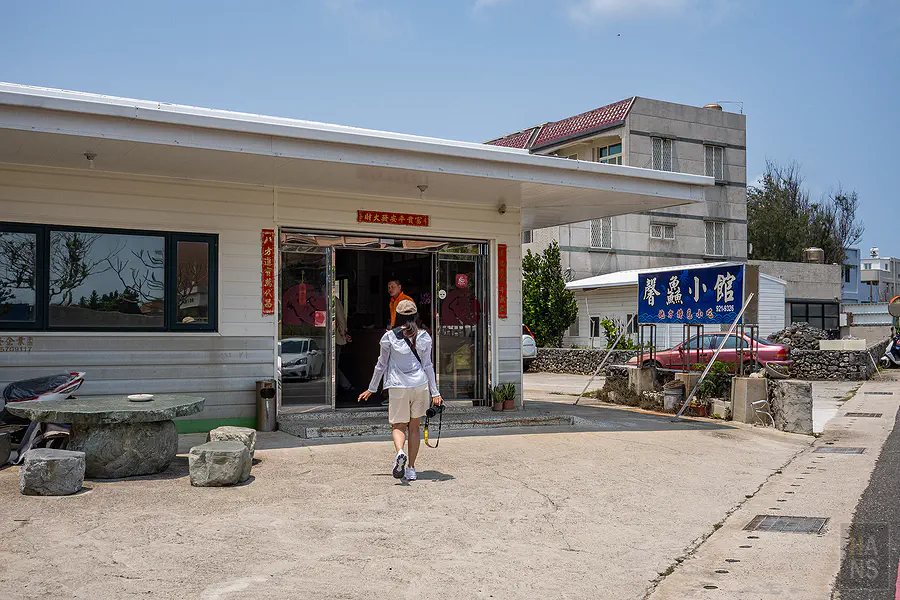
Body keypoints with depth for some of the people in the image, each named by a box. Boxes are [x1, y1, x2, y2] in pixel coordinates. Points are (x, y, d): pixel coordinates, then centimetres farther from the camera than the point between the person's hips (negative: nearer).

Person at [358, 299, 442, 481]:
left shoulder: (389, 336, -1)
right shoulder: (424, 337, 3)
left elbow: (381, 364, 6)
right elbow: (427, 366, 2)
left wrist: (371, 389, 16)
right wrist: (435, 392, 5)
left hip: (398, 386, -2)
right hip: (420, 385, 2)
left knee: (398, 425, 9)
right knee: (414, 427, 14)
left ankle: (399, 452, -23)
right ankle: (411, 469, 12)